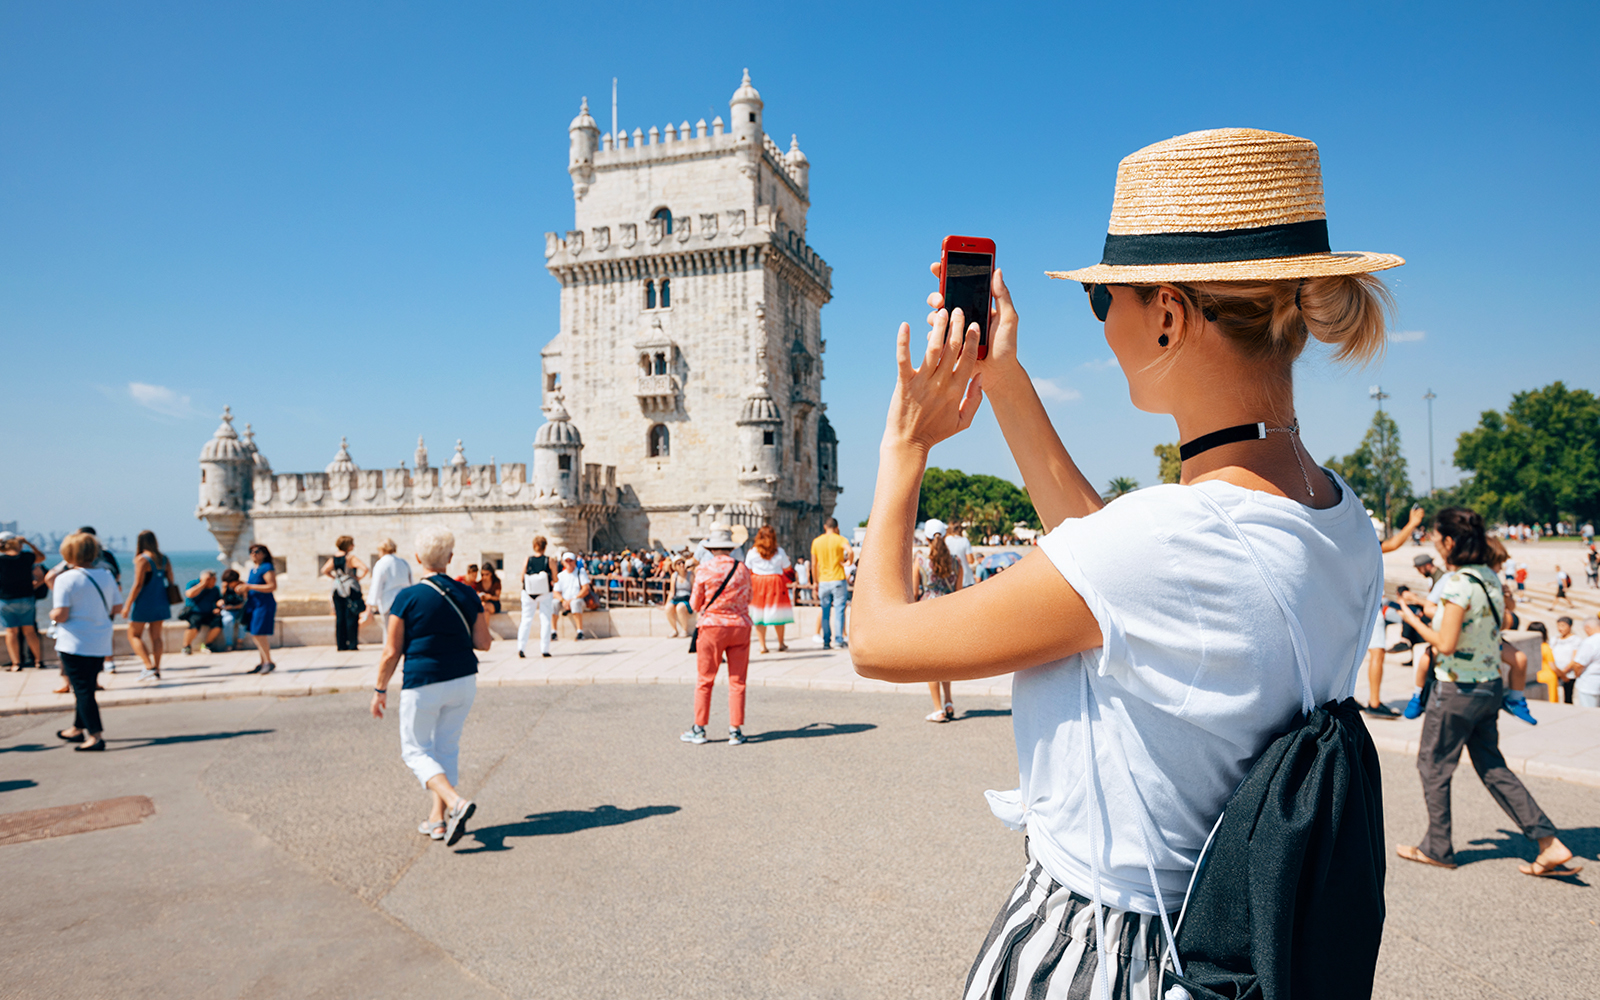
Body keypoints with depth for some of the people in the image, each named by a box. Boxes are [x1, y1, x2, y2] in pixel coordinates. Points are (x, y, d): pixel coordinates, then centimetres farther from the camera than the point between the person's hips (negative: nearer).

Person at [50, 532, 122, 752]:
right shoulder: (106, 575, 3)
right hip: (101, 645, 6)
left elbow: (60, 615, -17)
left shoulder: (65, 579, -13)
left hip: (75, 644, -6)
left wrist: (52, 615, 4)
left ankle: (96, 736, -6)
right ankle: (78, 729, 33)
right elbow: (117, 608, 6)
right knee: (88, 687, 19)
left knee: (82, 689, -1)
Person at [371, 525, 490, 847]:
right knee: (447, 747, 17)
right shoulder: (467, 595, 0)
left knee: (416, 750, 9)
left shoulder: (407, 597, -11)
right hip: (463, 681, 4)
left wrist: (380, 690, 4)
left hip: (423, 684, -4)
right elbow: (483, 642, 3)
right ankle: (438, 819, 20)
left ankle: (455, 802, -12)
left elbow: (391, 653, -8)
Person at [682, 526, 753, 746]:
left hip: (712, 627, -2)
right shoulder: (743, 569, 2)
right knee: (737, 681, 6)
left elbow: (695, 604, 1)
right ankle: (736, 730, 8)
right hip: (740, 627, 2)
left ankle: (699, 729, 12)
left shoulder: (704, 570, -6)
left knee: (705, 680, 8)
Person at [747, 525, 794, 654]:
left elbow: (748, 570, 4)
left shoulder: (753, 552, -1)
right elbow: (787, 568, 7)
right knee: (778, 613, 9)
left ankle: (762, 646, 0)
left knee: (758, 615, 4)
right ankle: (781, 644, 17)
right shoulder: (779, 552, -2)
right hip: (775, 582, 0)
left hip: (757, 582, 0)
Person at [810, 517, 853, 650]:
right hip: (838, 579, -3)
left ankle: (826, 641, 6)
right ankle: (839, 638, -6)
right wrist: (848, 562, -7)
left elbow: (814, 565, 9)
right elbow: (850, 551, -25)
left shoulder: (816, 541, 7)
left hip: (823, 581, 3)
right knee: (839, 610, 0)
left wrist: (816, 582, 17)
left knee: (825, 612, 7)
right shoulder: (840, 539, -3)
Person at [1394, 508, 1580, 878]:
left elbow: (1445, 645, -25)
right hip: (1491, 685, 8)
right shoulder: (1490, 576, 3)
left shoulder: (1458, 583, -23)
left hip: (1457, 689, -8)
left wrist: (1414, 620, -10)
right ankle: (1550, 843, 13)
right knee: (1492, 767, 17)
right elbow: (1503, 621, 18)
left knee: (1433, 765, 9)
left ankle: (1437, 849, 20)